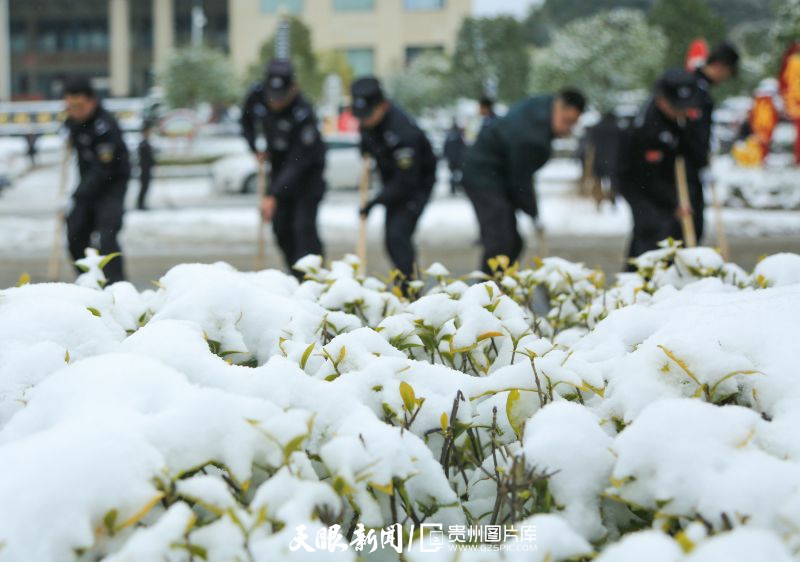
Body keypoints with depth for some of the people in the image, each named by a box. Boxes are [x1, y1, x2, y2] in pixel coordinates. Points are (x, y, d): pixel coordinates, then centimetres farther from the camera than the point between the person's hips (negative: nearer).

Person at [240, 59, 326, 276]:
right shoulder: (257, 95, -16)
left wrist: (273, 195, -37)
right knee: (281, 228, 6)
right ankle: (298, 278, 17)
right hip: (279, 165, 6)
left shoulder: (303, 113, -33)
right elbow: (246, 122, 9)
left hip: (307, 169, -6)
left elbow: (297, 162, -34)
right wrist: (255, 148, -5)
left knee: (303, 227, -16)